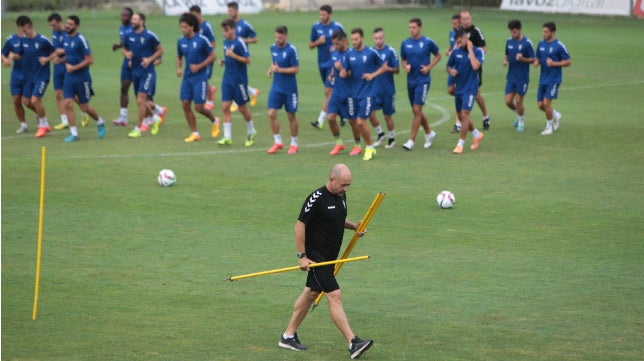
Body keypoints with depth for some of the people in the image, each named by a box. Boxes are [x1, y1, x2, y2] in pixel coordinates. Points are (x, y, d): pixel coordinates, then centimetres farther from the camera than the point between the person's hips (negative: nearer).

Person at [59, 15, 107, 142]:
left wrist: (74, 67, -19)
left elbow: (89, 60, -17)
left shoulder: (81, 40, -16)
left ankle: (100, 122, 32)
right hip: (69, 77, 6)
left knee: (84, 107, 5)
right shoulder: (65, 38, 6)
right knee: (68, 104, -6)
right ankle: (74, 134, -1)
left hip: (82, 78, -6)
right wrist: (66, 63, 6)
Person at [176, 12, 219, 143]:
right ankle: (195, 133, 9)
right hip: (187, 77, 5)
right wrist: (178, 68, -3)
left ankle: (214, 121, 25)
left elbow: (212, 56, -6)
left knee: (199, 107, -6)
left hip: (200, 77, -5)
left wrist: (199, 66, -15)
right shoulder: (181, 41, 3)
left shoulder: (202, 40, -12)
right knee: (185, 104, -3)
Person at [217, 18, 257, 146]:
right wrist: (223, 61, 2)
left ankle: (251, 132, 28)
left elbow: (248, 60, -17)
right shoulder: (225, 42, 8)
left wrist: (233, 55, -24)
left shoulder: (239, 43, -15)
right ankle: (227, 137, -3)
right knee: (225, 107, -3)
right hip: (227, 79, 6)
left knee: (242, 108, 6)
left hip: (239, 80, -6)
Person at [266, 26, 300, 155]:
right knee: (271, 114, -5)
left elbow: (296, 69, -14)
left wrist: (279, 70, -21)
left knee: (291, 116, 5)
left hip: (289, 88, -5)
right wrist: (270, 70, 2)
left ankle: (294, 144, 19)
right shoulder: (273, 48, 4)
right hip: (276, 87, 5)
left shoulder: (291, 50, -15)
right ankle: (278, 142, 8)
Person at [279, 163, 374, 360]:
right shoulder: (317, 198, -19)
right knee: (334, 295, -14)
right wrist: (302, 256, -17)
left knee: (311, 293, 16)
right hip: (316, 257, -9)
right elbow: (300, 225, -16)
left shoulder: (341, 196, 7)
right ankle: (353, 343, -18)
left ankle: (289, 336, 28)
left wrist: (353, 226, 4)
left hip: (329, 257, 9)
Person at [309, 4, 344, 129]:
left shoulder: (337, 27, -7)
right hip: (321, 63, 5)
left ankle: (321, 120, -13)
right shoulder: (316, 27, 3)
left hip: (333, 63, -5)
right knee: (331, 91, 12)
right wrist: (318, 42, -12)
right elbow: (310, 45, 9)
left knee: (328, 91, -10)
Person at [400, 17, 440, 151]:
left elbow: (438, 56, 6)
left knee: (417, 110, -11)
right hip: (411, 81, 5)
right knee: (416, 111, 12)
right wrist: (405, 66, -5)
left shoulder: (428, 42, -7)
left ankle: (411, 141, -9)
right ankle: (429, 133, 34)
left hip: (423, 81, -5)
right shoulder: (405, 43, 4)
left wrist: (429, 67, -8)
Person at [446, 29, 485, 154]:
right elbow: (448, 66, 15)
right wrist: (451, 71, -9)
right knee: (461, 116, 13)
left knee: (464, 115, -13)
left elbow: (475, 66, -26)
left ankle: (460, 144, -7)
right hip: (458, 88, 6)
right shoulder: (456, 52, 3)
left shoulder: (477, 51, -9)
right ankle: (476, 134, 37)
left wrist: (470, 50, -19)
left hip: (470, 89, -6)